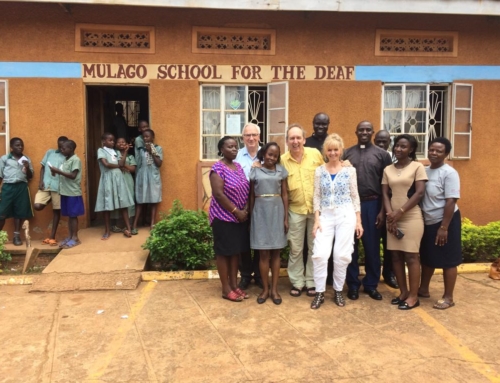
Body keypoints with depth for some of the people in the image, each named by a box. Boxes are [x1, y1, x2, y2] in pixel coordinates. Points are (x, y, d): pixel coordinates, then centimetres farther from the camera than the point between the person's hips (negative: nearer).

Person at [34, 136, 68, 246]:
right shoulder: (49, 152, 14)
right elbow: (43, 167, 13)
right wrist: (40, 181, 0)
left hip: (58, 186, -2)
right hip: (45, 185, 2)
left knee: (56, 210, 3)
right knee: (37, 206, -14)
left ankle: (52, 237, 11)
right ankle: (49, 200, 22)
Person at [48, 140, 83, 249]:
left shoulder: (75, 160, -11)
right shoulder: (66, 159, 14)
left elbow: (73, 175, -19)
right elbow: (65, 173, 14)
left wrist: (58, 171, -20)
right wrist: (56, 172, -3)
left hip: (73, 192, -8)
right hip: (65, 191, 8)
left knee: (73, 215, -2)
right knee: (69, 215, 11)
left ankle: (75, 238, 4)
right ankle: (70, 236, 17)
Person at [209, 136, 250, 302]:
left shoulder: (238, 166, 11)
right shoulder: (218, 168, -12)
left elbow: (246, 190, 11)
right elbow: (219, 194, -19)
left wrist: (246, 209, -4)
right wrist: (236, 211, -17)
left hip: (240, 217, 7)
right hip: (224, 217, -7)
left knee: (236, 251, 13)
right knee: (224, 252, 2)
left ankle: (234, 285, 23)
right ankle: (226, 289, 11)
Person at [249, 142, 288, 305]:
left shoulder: (281, 171, 4)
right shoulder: (255, 171, 2)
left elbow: (284, 195, 5)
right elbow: (251, 196, 5)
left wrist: (286, 217, 1)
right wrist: (251, 217, 3)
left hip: (277, 211, 1)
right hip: (260, 212, -1)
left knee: (276, 252, 5)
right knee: (263, 253, 3)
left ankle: (274, 289, 14)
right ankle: (265, 289, 14)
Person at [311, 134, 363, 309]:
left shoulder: (350, 170, 2)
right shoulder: (319, 171, 5)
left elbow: (355, 196, 3)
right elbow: (317, 196, 4)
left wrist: (358, 221, 1)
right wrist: (316, 219, -4)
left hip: (346, 215, -1)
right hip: (326, 216, 1)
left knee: (342, 255, 1)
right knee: (320, 254, -8)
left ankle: (338, 291, 19)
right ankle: (319, 292, 6)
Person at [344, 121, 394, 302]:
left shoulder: (382, 154, 4)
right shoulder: (346, 153, 7)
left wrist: (383, 210, -3)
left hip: (372, 204, 0)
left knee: (372, 246, 7)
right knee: (351, 245, 7)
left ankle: (371, 284, 21)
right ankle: (353, 284, 18)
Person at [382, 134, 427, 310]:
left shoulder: (417, 167, -2)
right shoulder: (388, 169, 11)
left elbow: (419, 193, -10)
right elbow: (385, 194, 6)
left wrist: (400, 212, -13)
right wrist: (390, 213, -10)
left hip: (411, 217, -5)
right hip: (392, 218, 5)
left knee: (411, 256, -3)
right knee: (396, 256, 7)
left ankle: (413, 296, 5)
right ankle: (403, 291, 19)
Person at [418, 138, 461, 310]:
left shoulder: (449, 173, -15)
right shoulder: (424, 171, 5)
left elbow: (451, 201, -18)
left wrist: (443, 227, -20)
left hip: (446, 221, -7)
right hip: (427, 222, 7)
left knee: (447, 260, 3)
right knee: (427, 258, 18)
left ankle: (448, 297, 15)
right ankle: (423, 289, 33)